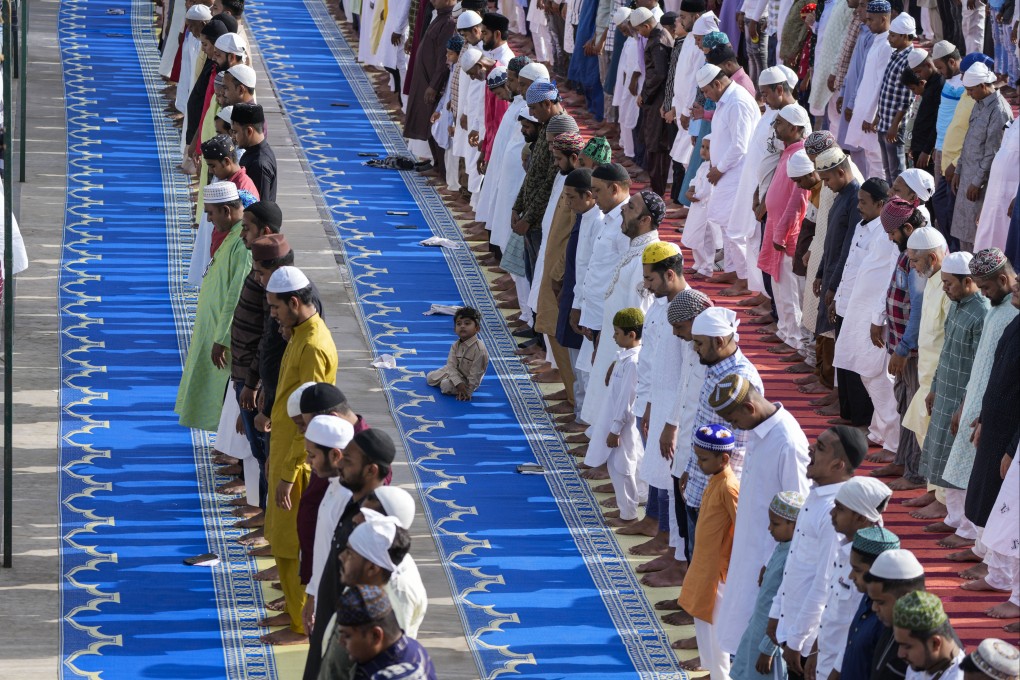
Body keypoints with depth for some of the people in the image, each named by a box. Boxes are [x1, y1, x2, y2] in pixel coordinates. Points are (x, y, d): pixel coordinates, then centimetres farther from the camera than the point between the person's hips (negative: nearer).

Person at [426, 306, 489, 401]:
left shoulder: (480, 349, -29)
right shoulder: (456, 345, -9)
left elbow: (475, 374, -26)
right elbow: (451, 365, -14)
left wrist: (468, 392, -25)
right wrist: (458, 383, -30)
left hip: (468, 380, -7)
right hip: (455, 373, 7)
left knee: (446, 385, -27)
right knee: (430, 377, 10)